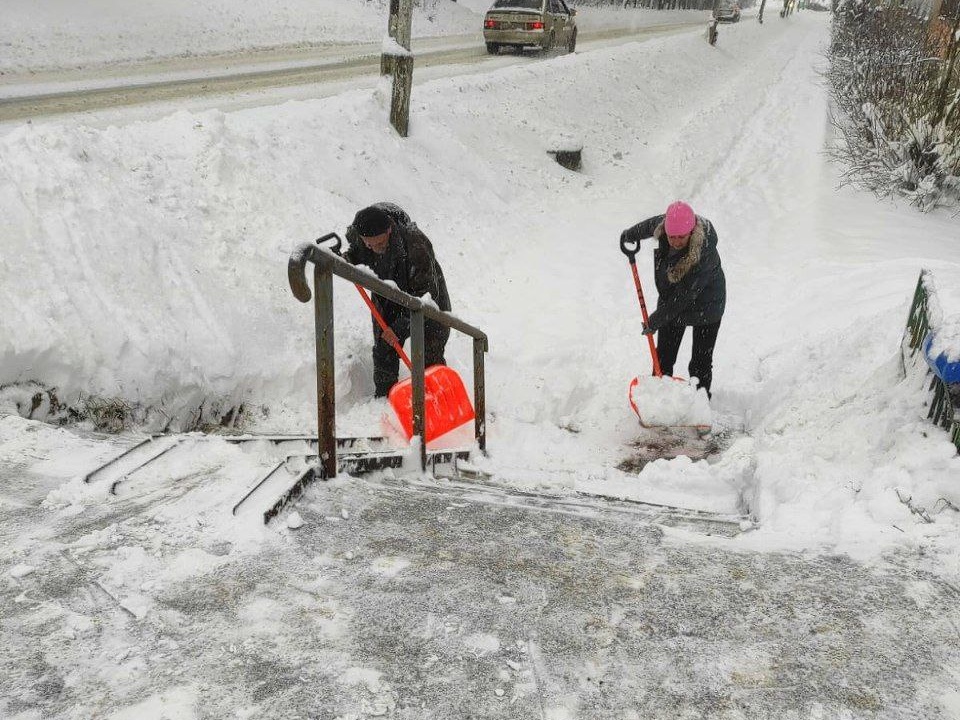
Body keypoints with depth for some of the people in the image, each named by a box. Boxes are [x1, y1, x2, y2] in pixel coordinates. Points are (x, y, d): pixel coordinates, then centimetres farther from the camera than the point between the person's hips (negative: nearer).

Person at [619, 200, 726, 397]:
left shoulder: (704, 252, -36)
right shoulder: (664, 225, -19)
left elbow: (685, 295, -30)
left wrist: (656, 319, -23)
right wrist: (631, 234, 26)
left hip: (705, 306, -6)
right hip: (671, 302, 6)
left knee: (701, 364, 0)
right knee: (663, 358, 9)